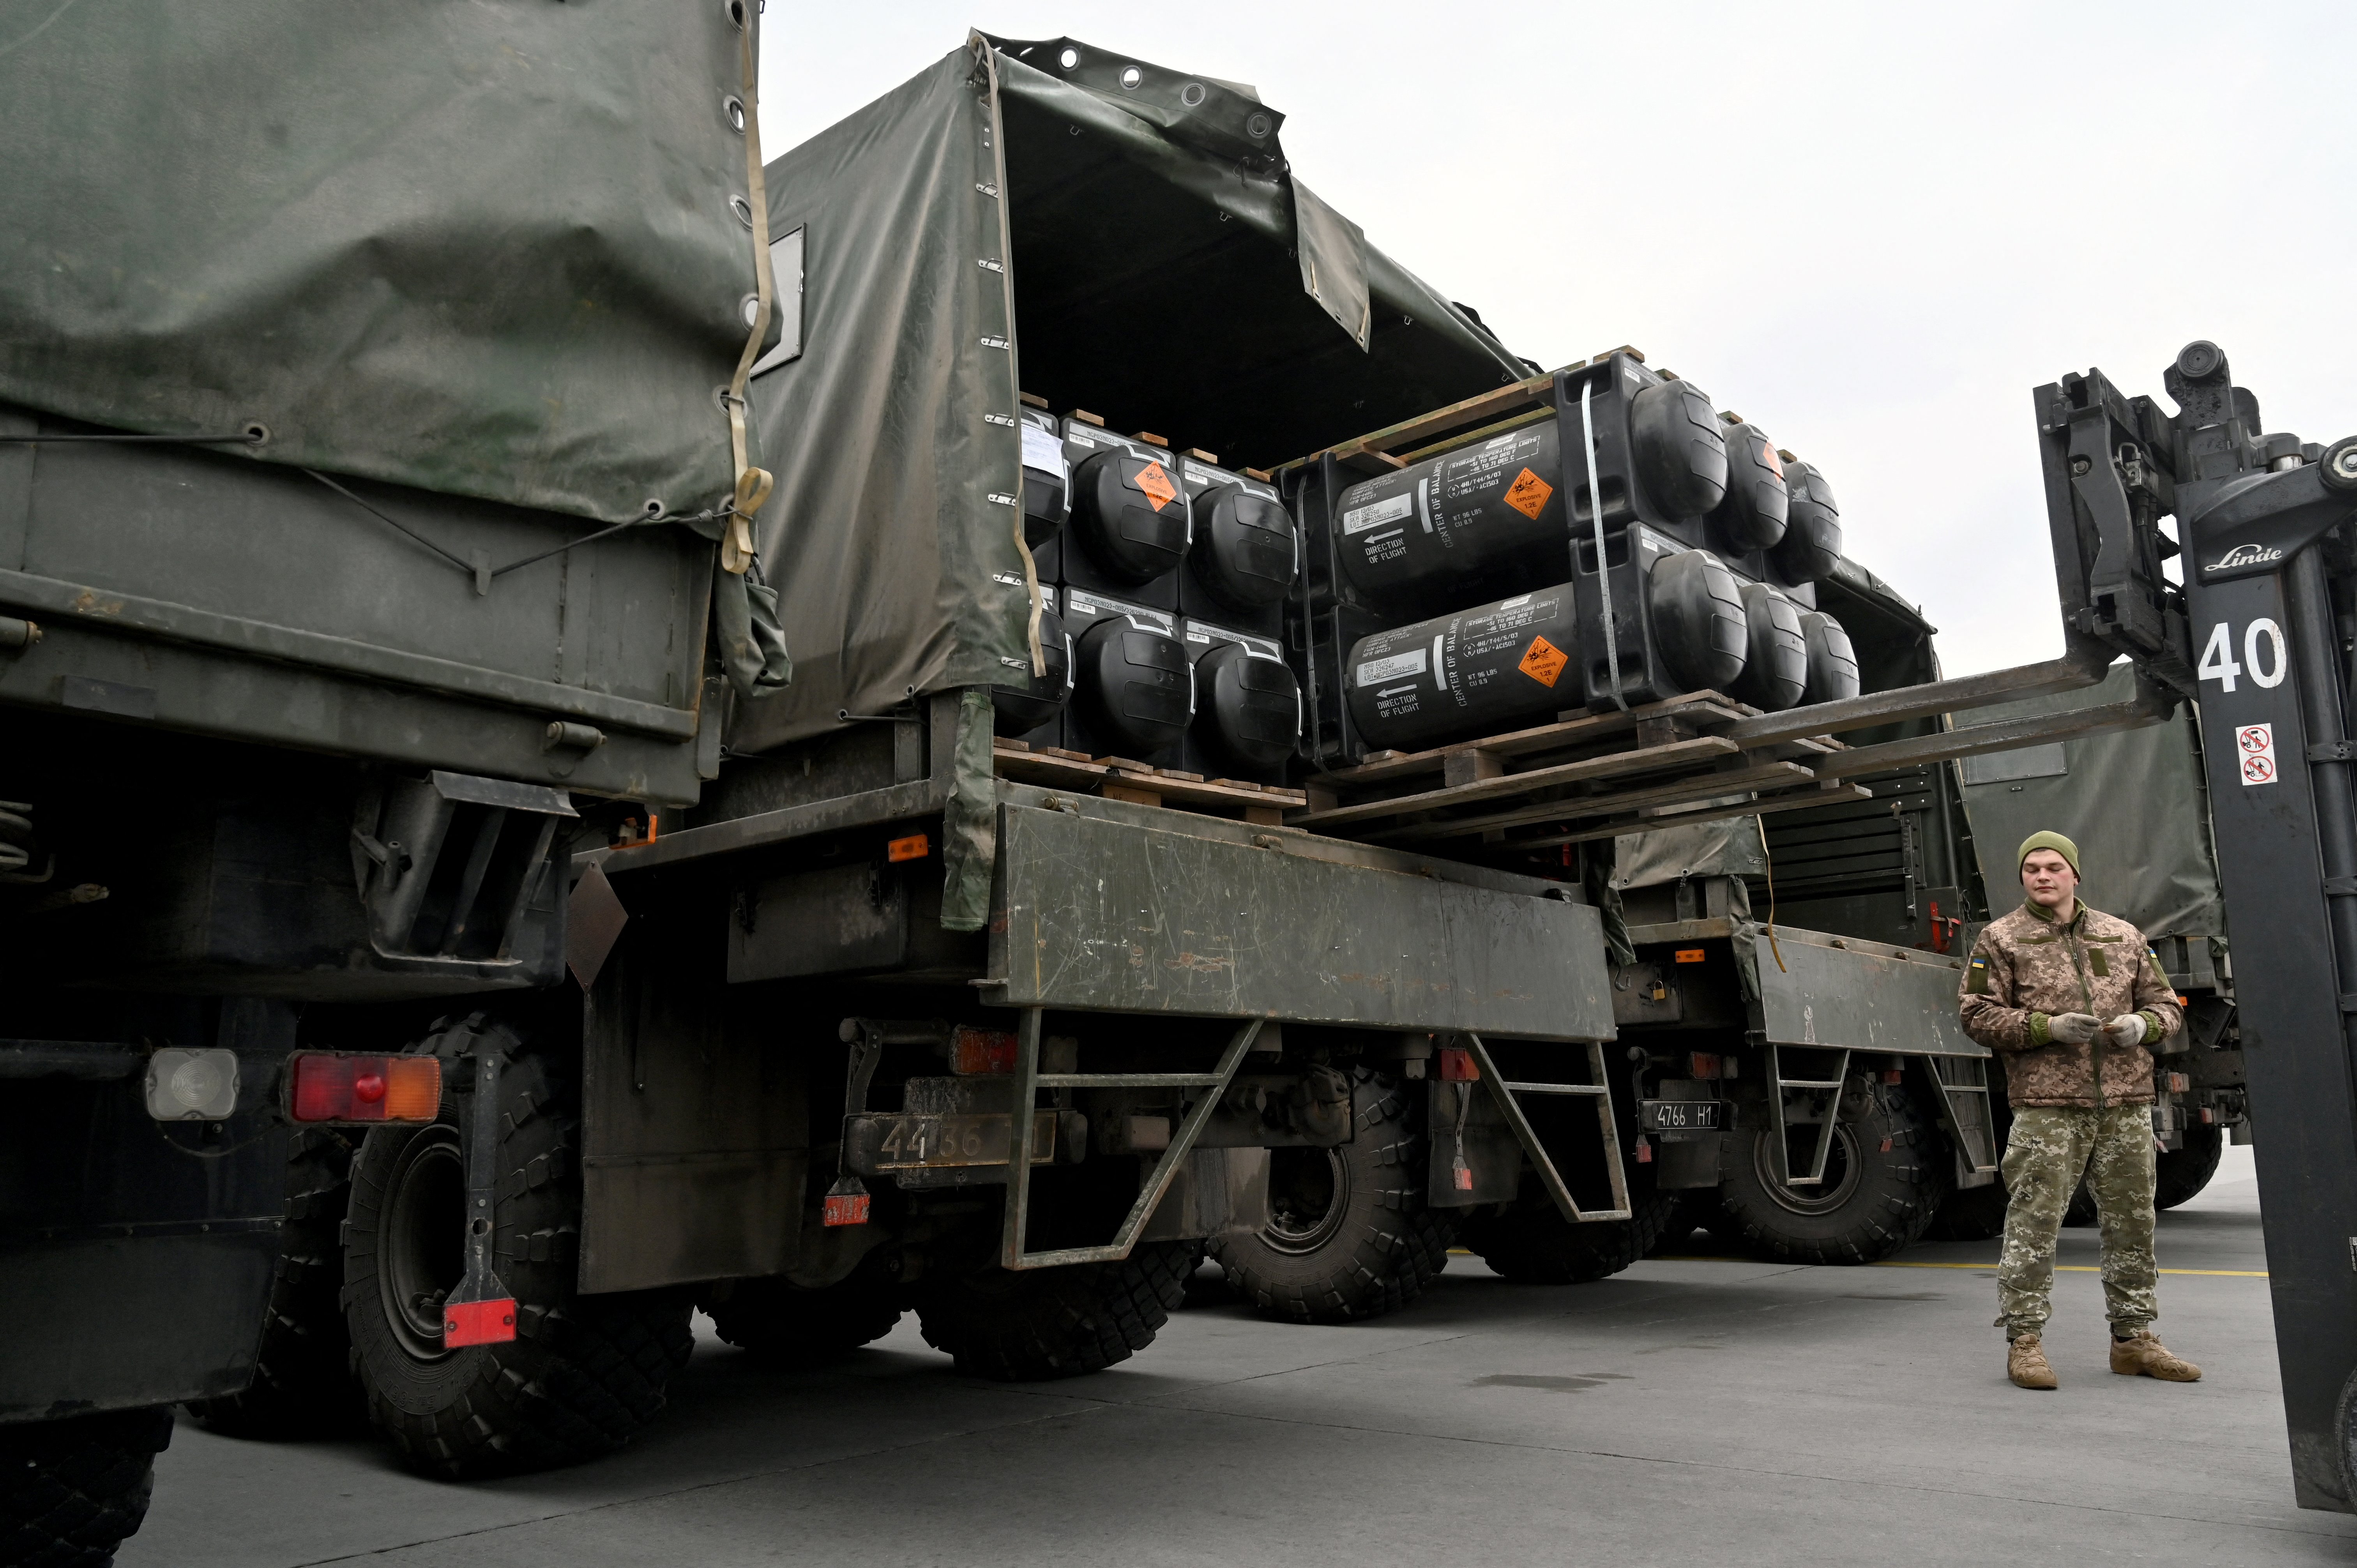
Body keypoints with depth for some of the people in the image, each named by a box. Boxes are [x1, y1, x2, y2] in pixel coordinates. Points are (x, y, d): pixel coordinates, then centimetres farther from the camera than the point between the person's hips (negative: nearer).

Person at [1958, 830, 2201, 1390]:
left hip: (2126, 1105, 4)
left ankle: (2134, 1338, 24)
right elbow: (1977, 1014, -2)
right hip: (2046, 1106, -4)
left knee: (2132, 1222, 11)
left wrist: (2142, 1024, -4)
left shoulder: (2124, 937, 15)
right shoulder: (2001, 940, 3)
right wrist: (2048, 1027, -15)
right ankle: (2025, 1341, 4)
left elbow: (2165, 1004, 19)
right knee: (2034, 1224, -5)